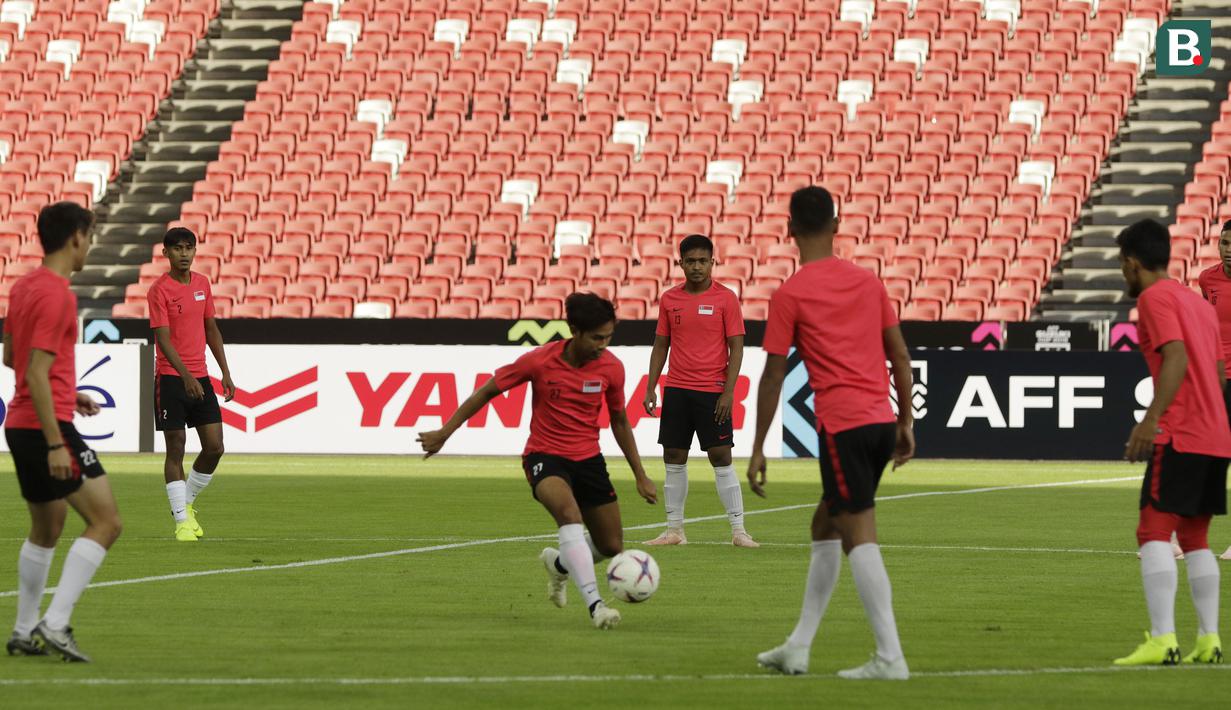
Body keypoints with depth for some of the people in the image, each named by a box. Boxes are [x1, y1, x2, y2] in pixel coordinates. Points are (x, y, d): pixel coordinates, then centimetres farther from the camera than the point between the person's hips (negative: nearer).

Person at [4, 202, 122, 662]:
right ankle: (55, 624, -18)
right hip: (47, 426, -10)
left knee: (45, 528, 22)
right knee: (106, 522, -11)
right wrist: (55, 443, -23)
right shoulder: (56, 294, -16)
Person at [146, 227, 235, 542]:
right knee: (176, 449, -2)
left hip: (201, 378, 6)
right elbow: (163, 339, -18)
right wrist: (186, 375, -29)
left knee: (214, 447, 2)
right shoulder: (160, 290, -11)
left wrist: (225, 373, 13)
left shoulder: (202, 284, 10)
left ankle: (187, 502, 22)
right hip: (171, 378, -6)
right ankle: (181, 520, 3)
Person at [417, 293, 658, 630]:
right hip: (545, 456, -4)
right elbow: (488, 391, -3)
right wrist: (445, 432, -1)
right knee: (569, 512, -35)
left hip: (589, 459, 4)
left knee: (612, 548, 6)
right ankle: (595, 604, -40)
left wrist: (640, 476, 12)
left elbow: (619, 421, 10)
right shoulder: (540, 361, -16)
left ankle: (558, 563, 39)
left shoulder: (611, 368, -7)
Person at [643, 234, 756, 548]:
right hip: (676, 390, 4)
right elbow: (660, 345, 14)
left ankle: (738, 530, -2)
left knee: (721, 458, -5)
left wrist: (728, 392, -12)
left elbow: (736, 346, -4)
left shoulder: (725, 298, -3)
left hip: (712, 391, -4)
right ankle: (674, 529, 11)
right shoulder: (669, 299, 8)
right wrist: (651, 389, 6)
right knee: (674, 458, 4)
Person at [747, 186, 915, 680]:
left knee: (860, 537, -6)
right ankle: (798, 647, 23)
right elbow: (900, 356, 13)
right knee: (825, 525, 18)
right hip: (882, 420, 7)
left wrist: (758, 450, 2)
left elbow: (773, 376, -3)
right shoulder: (868, 282, 12)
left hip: (842, 425, -7)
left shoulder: (789, 296, -4)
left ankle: (890, 657, -12)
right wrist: (906, 423, 21)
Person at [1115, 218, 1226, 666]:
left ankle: (1162, 640, -21)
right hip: (1216, 438, 9)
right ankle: (1209, 640, 11)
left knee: (1154, 531, -11)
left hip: (1179, 438, -9)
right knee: (1194, 537, 15)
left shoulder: (1155, 298, -5)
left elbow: (1176, 357, -20)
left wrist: (1151, 419, -26)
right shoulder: (1197, 301, 21)